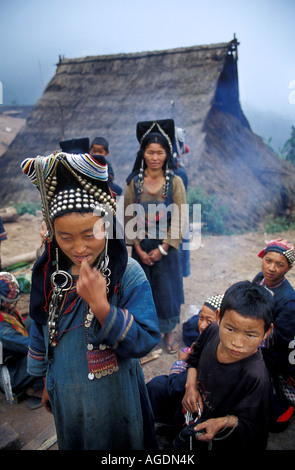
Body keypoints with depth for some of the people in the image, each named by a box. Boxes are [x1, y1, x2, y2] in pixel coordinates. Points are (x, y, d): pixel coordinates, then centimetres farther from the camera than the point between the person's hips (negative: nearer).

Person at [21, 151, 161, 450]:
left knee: (119, 446, 20)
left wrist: (100, 304, -38)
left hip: (115, 401, -3)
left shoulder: (128, 274, -22)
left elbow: (145, 342, -25)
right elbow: (42, 331, 5)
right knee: (73, 443, 26)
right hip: (66, 399, 4)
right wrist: (47, 383, 14)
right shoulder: (50, 274, -8)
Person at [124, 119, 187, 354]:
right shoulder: (134, 182, -2)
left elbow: (180, 220, -8)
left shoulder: (175, 182, -7)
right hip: (141, 247, 1)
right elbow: (129, 219, -1)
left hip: (167, 247, -1)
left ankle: (168, 332, 31)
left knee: (167, 288, 9)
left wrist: (162, 248, -12)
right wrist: (138, 249, -8)